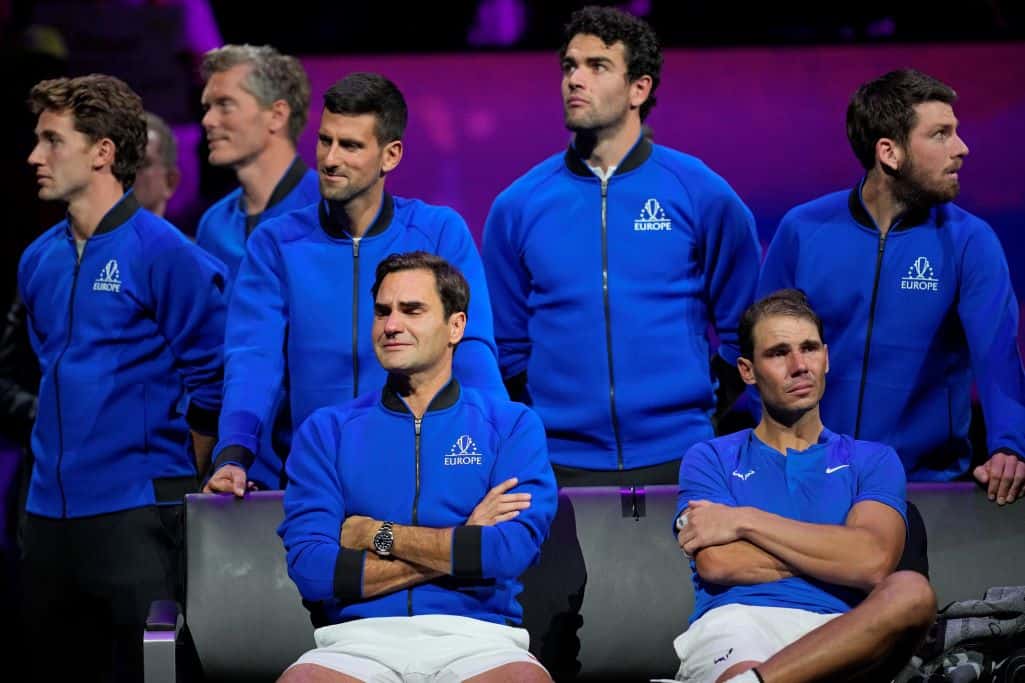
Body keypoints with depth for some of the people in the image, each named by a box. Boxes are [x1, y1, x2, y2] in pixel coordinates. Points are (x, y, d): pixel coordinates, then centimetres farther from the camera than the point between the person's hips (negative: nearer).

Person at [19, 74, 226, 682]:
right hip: (51, 511, 7)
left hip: (136, 512, -7)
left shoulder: (166, 254, -10)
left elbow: (212, 382, -8)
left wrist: (181, 483, -2)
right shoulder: (39, 261, 12)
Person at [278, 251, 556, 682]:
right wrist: (462, 547, -3)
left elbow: (511, 552, -6)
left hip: (476, 635, 0)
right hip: (361, 636, 0)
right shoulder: (326, 431, 13)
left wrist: (378, 534, 0)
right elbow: (310, 568, -1)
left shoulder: (512, 426, 11)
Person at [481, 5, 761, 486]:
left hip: (677, 460, -1)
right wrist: (531, 433, 2)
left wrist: (707, 412, 1)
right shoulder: (517, 207, 5)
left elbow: (741, 331, 7)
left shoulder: (703, 195, 1)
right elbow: (506, 346, 11)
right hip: (559, 463, 1)